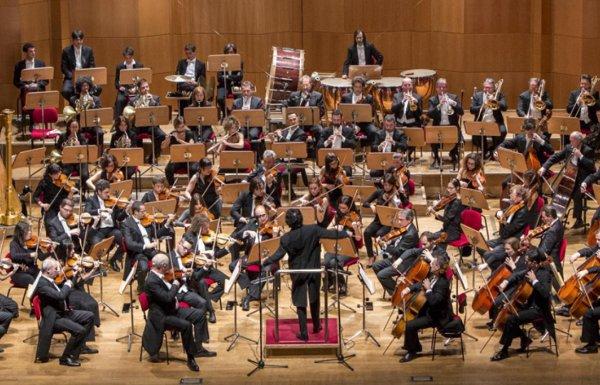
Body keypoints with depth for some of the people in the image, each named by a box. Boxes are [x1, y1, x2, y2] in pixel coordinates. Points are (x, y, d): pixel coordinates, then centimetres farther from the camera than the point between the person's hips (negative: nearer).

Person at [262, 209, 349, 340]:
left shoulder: (286, 238, -14)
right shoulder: (313, 230, -15)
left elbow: (278, 255, -12)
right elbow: (330, 234, -12)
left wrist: (265, 262, 3)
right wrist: (345, 233, 4)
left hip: (298, 273, -1)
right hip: (314, 271, 1)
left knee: (300, 303, 7)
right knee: (314, 299, 20)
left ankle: (303, 333, 8)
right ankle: (316, 326, 35)